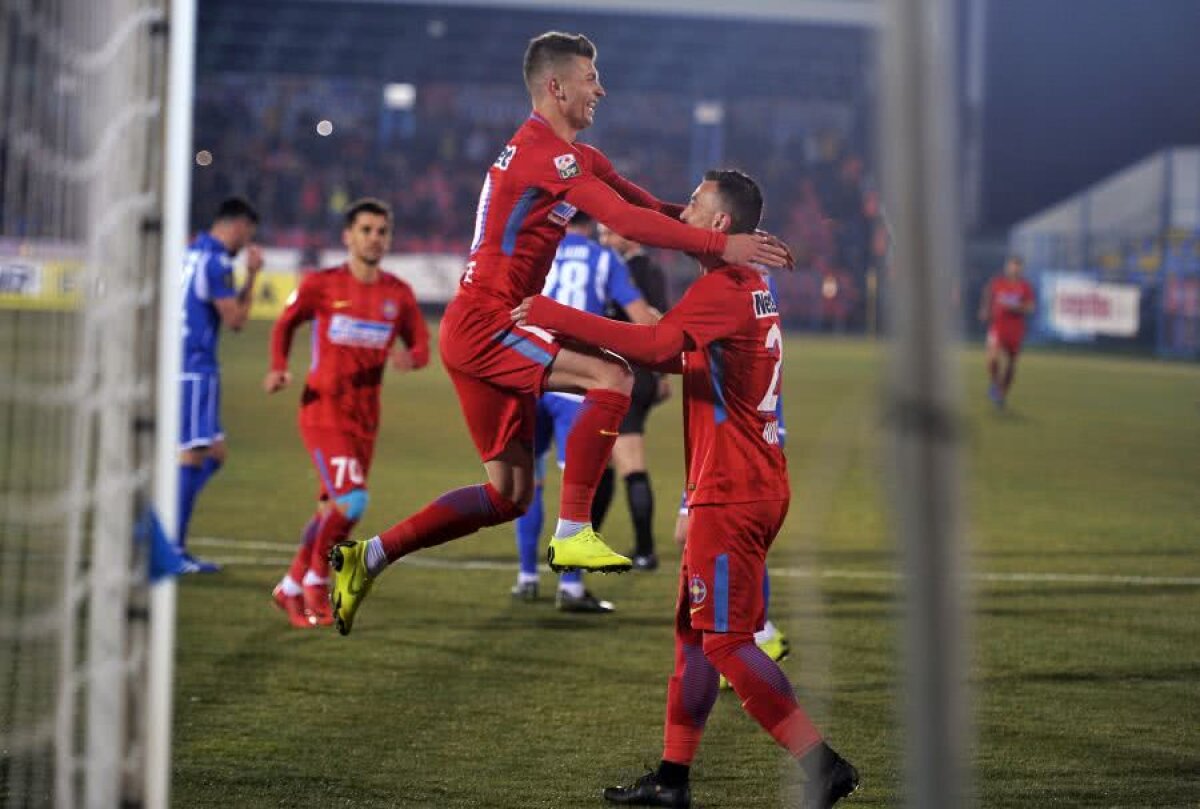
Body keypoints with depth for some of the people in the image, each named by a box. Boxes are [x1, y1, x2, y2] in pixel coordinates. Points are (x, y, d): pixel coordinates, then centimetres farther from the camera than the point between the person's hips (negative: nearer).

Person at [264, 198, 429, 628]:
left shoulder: (398, 294, 6)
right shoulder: (321, 285, -4)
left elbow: (421, 346, 9)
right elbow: (286, 323, 10)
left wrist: (410, 357, -15)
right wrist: (279, 368, -6)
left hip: (365, 418, 5)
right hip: (323, 411, -5)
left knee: (332, 510, 11)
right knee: (352, 500, -20)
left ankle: (291, 589, 28)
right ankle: (317, 581, 1)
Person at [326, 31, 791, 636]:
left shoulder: (575, 157, 17)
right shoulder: (545, 152, -16)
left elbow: (645, 204, 12)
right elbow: (627, 221, -25)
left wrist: (712, 226, -5)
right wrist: (719, 245, -26)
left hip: (481, 333, 10)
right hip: (482, 325, -10)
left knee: (510, 495, 11)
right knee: (611, 376, -24)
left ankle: (368, 557, 16)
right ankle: (572, 535, -23)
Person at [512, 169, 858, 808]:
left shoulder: (721, 289, -16)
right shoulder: (752, 287, 15)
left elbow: (656, 344, -31)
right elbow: (679, 357, 24)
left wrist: (554, 317, -28)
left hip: (730, 494, -10)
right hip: (757, 486, 10)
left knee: (726, 641, -8)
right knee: (693, 630, 13)